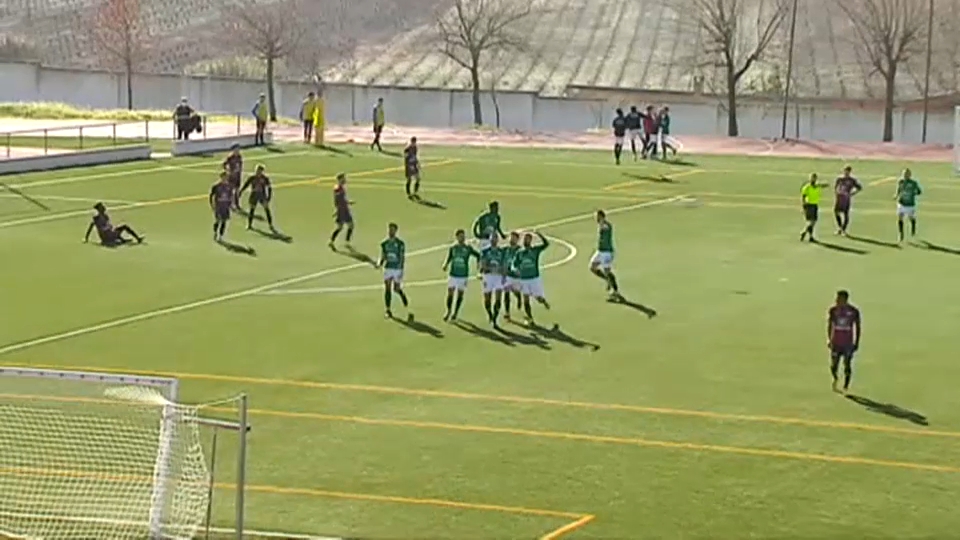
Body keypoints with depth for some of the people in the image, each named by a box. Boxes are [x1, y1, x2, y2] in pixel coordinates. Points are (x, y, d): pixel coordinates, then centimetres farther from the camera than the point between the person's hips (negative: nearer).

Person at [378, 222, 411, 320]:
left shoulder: (400, 244, -7)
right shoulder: (384, 244, 4)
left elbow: (402, 258, -6)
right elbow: (383, 257, 10)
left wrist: (401, 271, -12)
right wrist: (379, 264, -12)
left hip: (397, 269, -3)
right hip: (388, 268, 3)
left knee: (396, 289, 2)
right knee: (387, 288, -7)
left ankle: (405, 301, 35)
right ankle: (388, 311, -3)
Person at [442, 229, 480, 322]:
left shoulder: (468, 248, -3)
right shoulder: (452, 248, 2)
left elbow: (478, 255, 5)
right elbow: (449, 259, 8)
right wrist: (445, 265, -10)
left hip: (463, 275, -1)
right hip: (453, 274, 1)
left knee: (460, 294, 5)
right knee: (450, 293, -1)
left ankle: (455, 312, 20)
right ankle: (449, 311, 18)